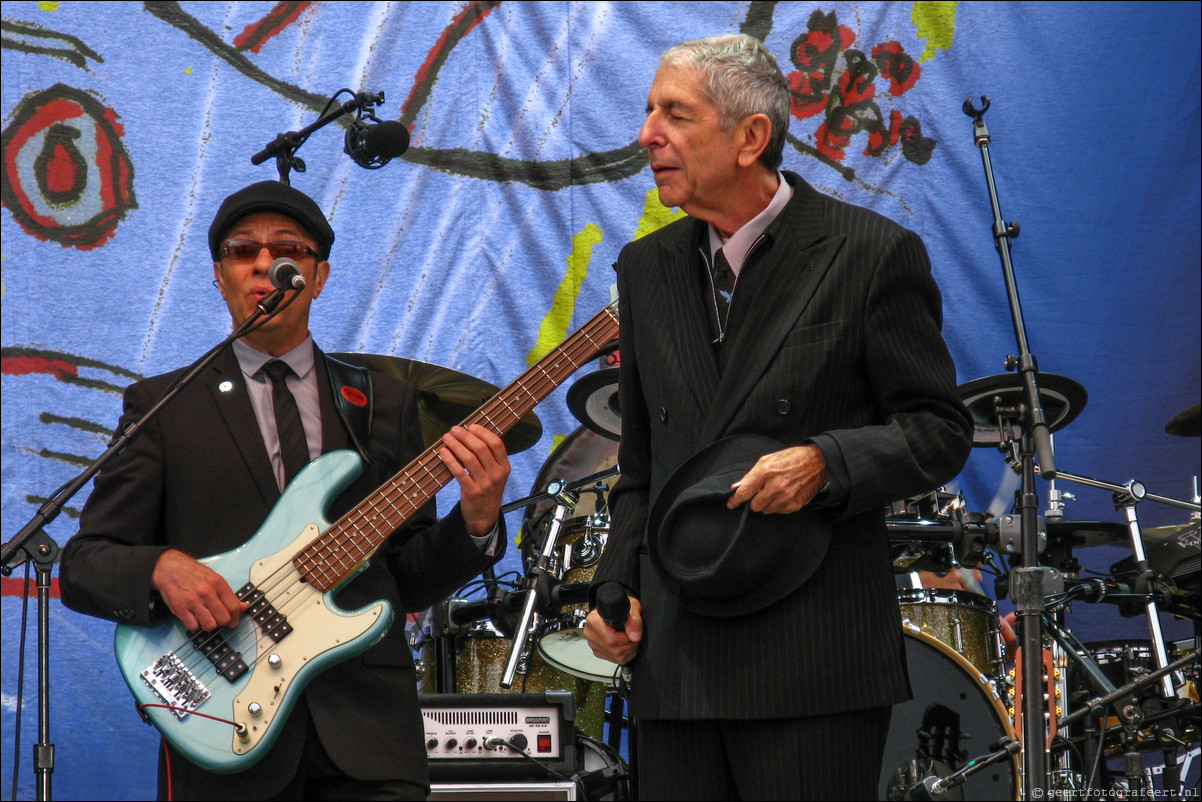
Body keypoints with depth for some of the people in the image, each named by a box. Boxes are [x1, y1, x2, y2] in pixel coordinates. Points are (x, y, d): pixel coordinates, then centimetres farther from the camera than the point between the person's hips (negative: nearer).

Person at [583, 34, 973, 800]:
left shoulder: (873, 254, -4)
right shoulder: (648, 268, 14)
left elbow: (940, 432, -2)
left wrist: (825, 462, -19)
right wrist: (617, 583, 6)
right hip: (674, 663, 5)